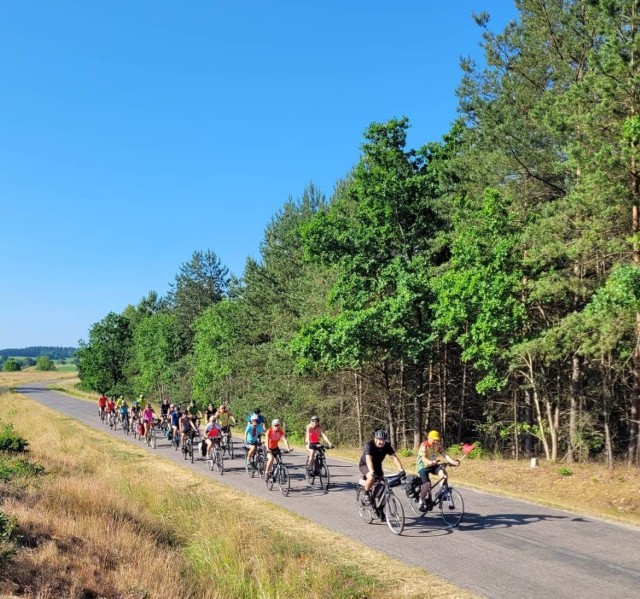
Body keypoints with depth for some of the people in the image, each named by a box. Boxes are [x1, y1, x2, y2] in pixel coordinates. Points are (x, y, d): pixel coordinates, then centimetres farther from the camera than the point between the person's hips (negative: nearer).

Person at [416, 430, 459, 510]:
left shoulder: (438, 445, -5)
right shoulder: (424, 445, -22)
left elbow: (444, 455, -15)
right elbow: (423, 458, -36)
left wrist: (453, 462, -32)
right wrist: (430, 462, -57)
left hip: (433, 465, 5)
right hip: (423, 467, -5)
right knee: (427, 484, -22)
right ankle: (421, 502, -1)